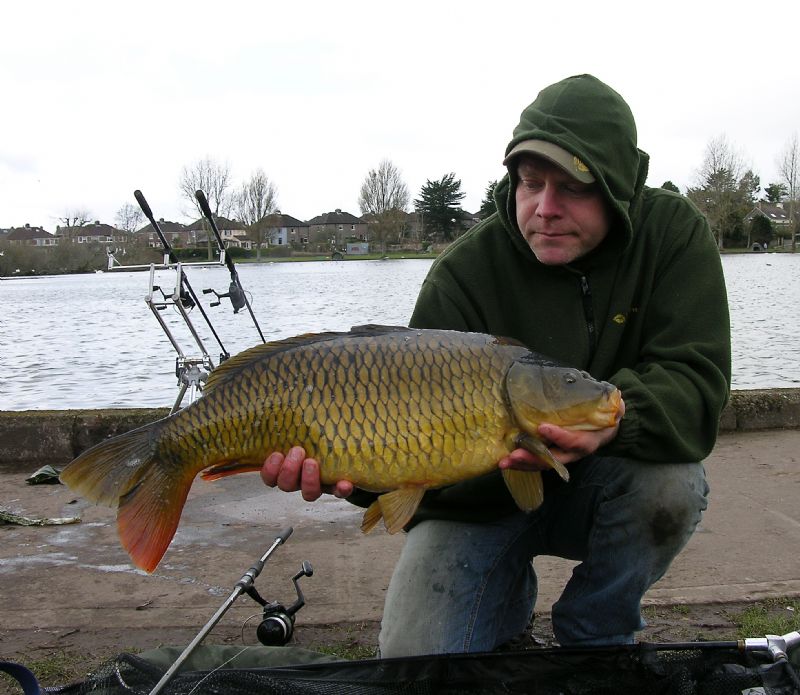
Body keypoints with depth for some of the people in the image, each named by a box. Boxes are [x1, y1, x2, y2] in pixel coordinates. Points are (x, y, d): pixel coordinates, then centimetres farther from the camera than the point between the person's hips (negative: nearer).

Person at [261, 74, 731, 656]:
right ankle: (510, 606, 22)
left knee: (672, 481, -33)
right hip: (482, 500, -1)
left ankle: (593, 635, -2)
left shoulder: (674, 234, -14)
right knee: (417, 663, -15)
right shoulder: (465, 273, -19)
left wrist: (610, 420, -43)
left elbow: (695, 381, -22)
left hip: (602, 487, 2)